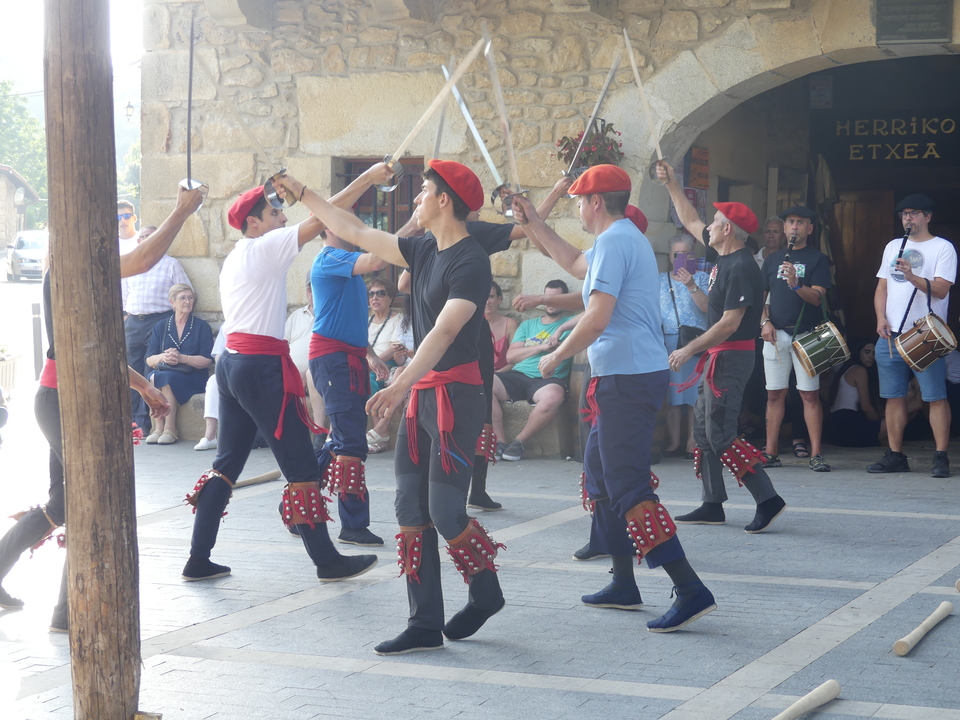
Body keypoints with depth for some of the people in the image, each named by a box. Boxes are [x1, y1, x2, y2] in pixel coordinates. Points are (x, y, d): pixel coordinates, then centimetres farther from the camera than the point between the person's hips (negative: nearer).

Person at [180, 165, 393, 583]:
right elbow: (322, 219, -15)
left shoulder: (235, 259, 18)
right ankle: (326, 560, 5)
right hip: (262, 367, -9)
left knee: (227, 463, 12)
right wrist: (367, 179, -12)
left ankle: (198, 560, 12)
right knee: (301, 466, -2)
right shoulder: (266, 248, -9)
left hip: (232, 363, 9)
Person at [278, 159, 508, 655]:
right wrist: (302, 194, 25)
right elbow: (356, 233, 21)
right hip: (420, 395, 9)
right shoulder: (423, 251, 12)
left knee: (445, 510, -9)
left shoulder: (471, 261, -14)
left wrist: (400, 386, -34)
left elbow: (444, 331, -25)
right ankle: (425, 625, 7)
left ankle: (485, 593, 16)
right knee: (412, 510, 4)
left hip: (455, 394, -9)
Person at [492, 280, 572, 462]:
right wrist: (541, 347, 0)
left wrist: (563, 328, -10)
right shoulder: (528, 325, 25)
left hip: (548, 379, -3)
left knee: (553, 395, -41)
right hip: (518, 375, 3)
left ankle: (519, 441, -20)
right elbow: (510, 356, 12)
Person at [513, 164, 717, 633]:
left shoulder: (613, 242, -14)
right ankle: (623, 586, 23)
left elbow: (598, 318, -22)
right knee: (600, 474, 18)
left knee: (629, 489, -12)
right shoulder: (627, 239, 19)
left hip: (626, 378, -11)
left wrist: (556, 357, -9)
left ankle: (691, 591, -18)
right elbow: (575, 264, 37)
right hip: (640, 371, 11)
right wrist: (533, 223, 36)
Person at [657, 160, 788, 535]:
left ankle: (767, 499, -12)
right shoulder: (723, 257, 9)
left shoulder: (741, 268, -18)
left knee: (720, 434, -12)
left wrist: (689, 349, -19)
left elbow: (730, 323, -23)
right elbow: (690, 221, 24)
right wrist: (671, 184, 22)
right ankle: (712, 505, 16)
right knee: (703, 429, 12)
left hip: (731, 356, -10)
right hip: (717, 355, 10)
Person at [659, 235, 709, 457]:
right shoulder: (660, 280, 16)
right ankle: (674, 441, 5)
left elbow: (707, 307, -6)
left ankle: (692, 442, 0)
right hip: (668, 342, 2)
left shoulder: (701, 278, 8)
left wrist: (691, 285, -17)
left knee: (695, 394, -4)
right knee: (671, 395, 0)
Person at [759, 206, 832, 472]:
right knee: (775, 394, 5)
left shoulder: (817, 259, 3)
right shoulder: (772, 259, 15)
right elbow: (760, 296, 17)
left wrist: (796, 284, -26)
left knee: (810, 394, -6)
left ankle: (816, 454, -5)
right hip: (775, 334, 4)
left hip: (806, 334, -3)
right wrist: (764, 322, 0)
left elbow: (817, 297, -8)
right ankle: (771, 453, 9)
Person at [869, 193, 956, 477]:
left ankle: (941, 457, -6)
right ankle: (895, 456, 13)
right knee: (893, 397, 7)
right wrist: (881, 318, 1)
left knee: (935, 397, -7)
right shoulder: (893, 247, 17)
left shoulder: (943, 248, 0)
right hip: (890, 334, 5)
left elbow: (941, 289, -11)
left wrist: (912, 277, -25)